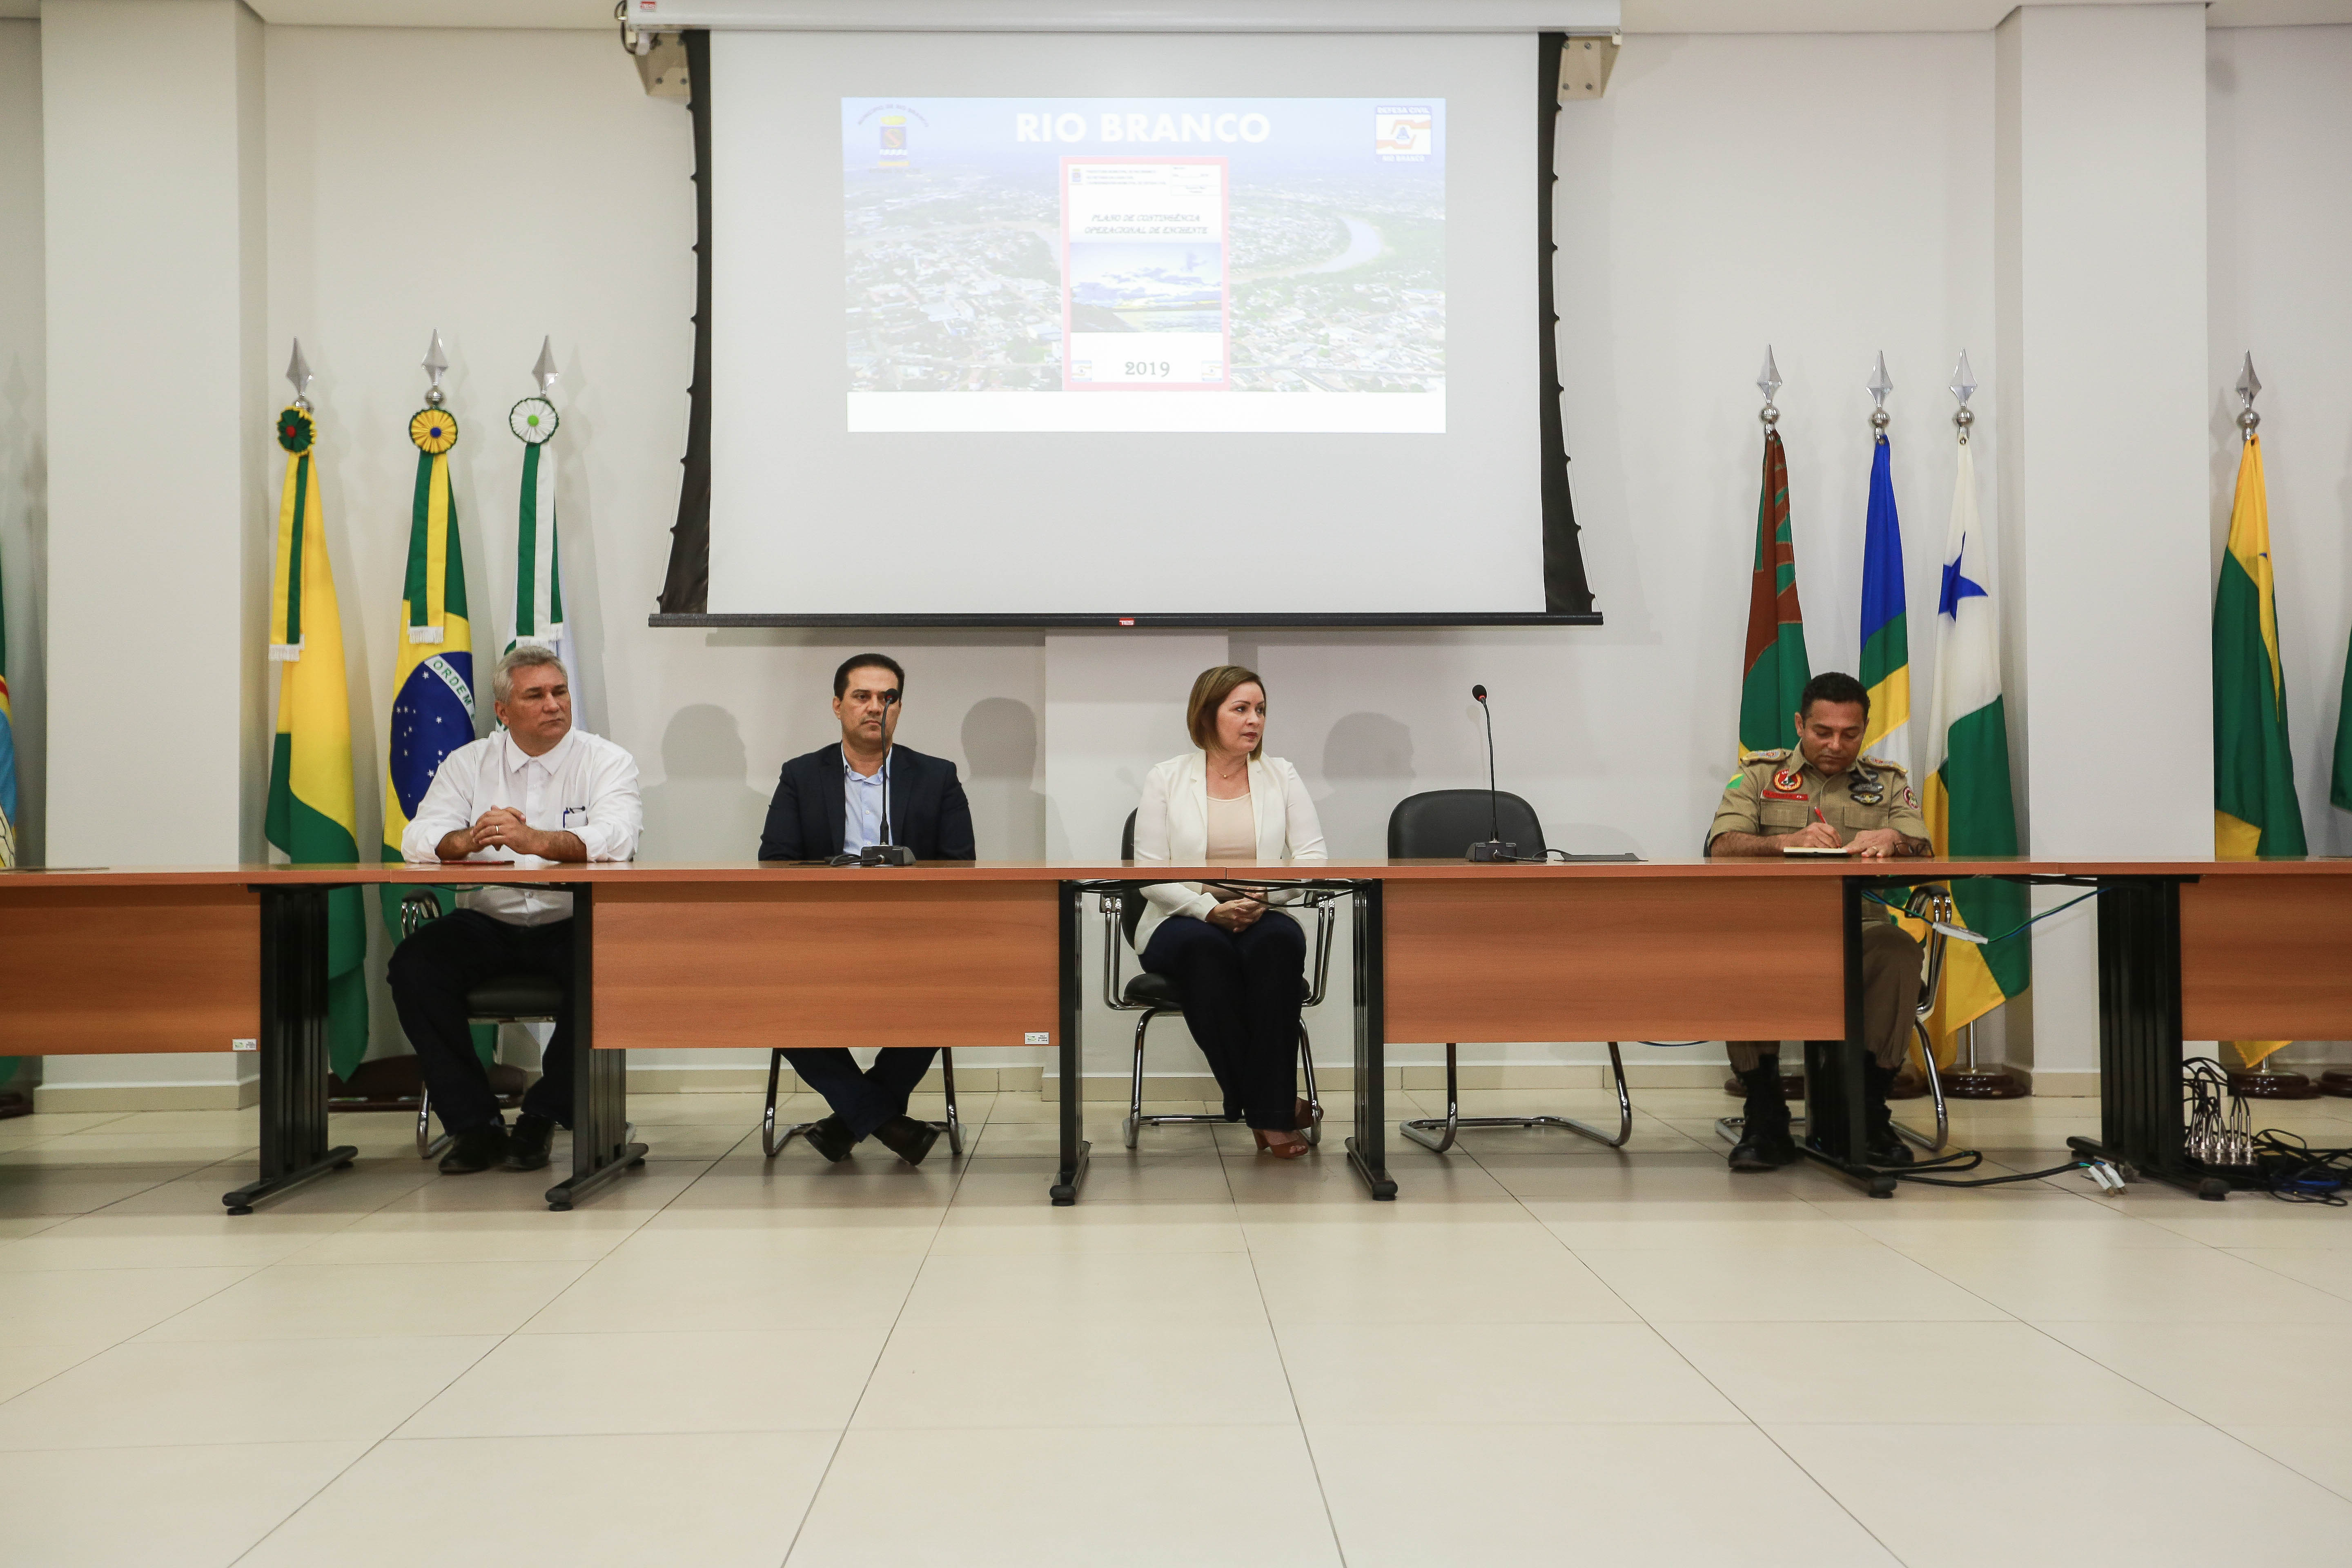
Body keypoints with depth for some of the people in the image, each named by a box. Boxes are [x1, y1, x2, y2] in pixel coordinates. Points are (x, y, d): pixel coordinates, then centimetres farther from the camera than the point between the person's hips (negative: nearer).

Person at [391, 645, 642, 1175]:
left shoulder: (606, 761, 1)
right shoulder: (469, 763, 10)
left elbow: (617, 838, -18)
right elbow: (417, 840, -3)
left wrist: (537, 842, -35)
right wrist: (466, 840, -26)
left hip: (572, 924, -2)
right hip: (487, 924, 3)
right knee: (414, 965, -23)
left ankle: (542, 1117, -10)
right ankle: (474, 1123, -12)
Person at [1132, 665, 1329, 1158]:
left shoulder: (1283, 776, 10)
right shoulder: (1165, 779, 4)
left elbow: (1312, 858, 2)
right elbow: (1150, 872, -4)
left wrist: (1264, 897, -18)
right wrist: (1210, 909, -20)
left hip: (1264, 918, 1)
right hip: (1183, 921, -1)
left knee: (1279, 942, -35)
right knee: (1206, 948, -37)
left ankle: (1269, 1111, -31)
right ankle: (1274, 1104, -28)